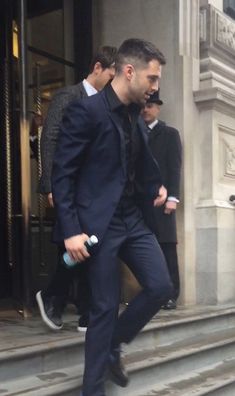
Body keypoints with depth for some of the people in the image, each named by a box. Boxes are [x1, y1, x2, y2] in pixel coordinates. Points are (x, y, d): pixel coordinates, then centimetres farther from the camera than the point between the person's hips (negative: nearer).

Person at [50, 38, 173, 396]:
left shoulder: (136, 116, 10)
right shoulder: (86, 110, -13)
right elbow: (62, 174, -14)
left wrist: (155, 187, 6)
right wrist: (70, 230, -19)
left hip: (133, 219, 7)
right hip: (99, 222, -7)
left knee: (161, 286, 1)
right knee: (105, 307, -2)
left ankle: (112, 346, 24)